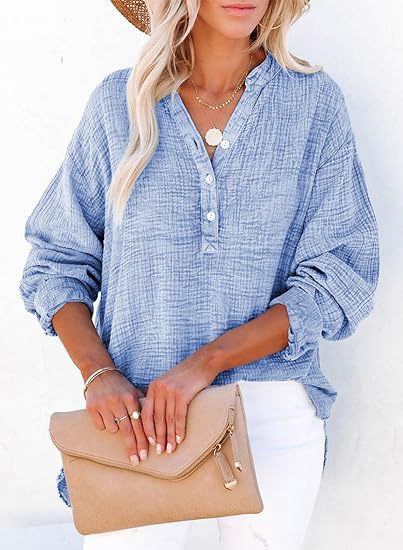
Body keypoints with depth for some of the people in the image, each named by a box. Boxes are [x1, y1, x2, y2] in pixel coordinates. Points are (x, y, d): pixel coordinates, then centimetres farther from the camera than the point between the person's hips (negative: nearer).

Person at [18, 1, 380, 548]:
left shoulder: (315, 102, -4)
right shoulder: (118, 102, -1)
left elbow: (342, 275, -7)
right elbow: (56, 260, 4)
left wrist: (206, 361, -17)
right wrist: (99, 372, -13)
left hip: (274, 415, 1)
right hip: (136, 414, 0)